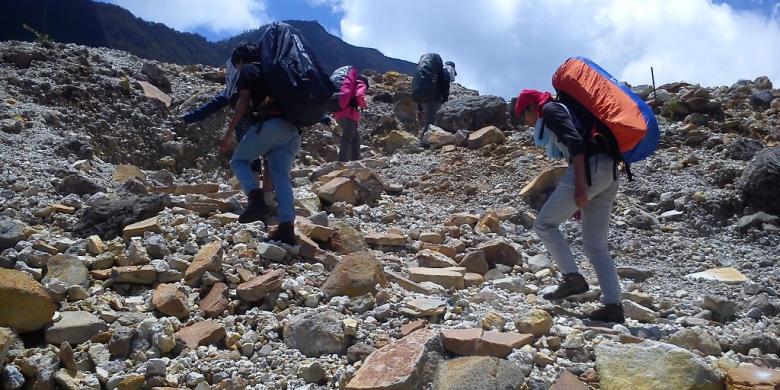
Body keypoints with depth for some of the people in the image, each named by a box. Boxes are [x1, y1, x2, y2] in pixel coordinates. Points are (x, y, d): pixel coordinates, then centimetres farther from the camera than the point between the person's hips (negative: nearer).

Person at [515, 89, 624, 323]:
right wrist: (580, 201, 29)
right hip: (609, 172, 9)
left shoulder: (550, 109, 3)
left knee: (544, 224, 1)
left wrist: (580, 186, -20)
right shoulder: (564, 111, 31)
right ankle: (613, 305, 4)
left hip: (590, 168, -9)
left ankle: (573, 278, -3)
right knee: (596, 245, 9)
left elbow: (576, 143, -13)